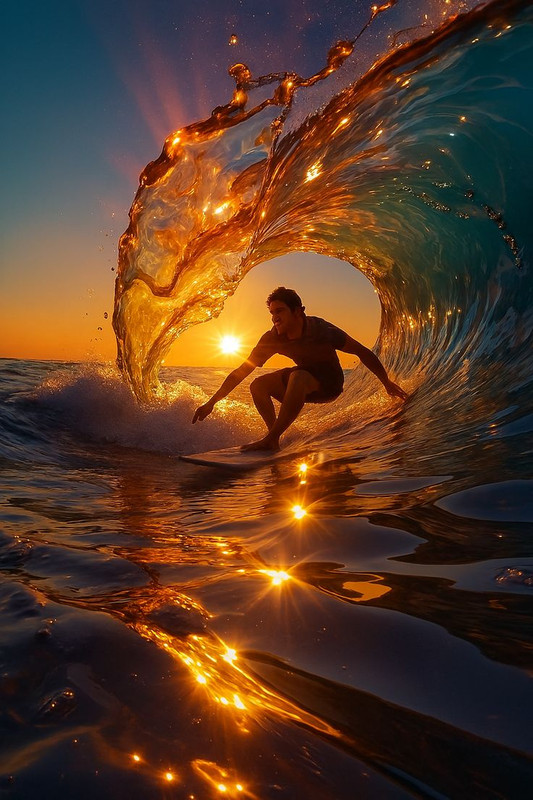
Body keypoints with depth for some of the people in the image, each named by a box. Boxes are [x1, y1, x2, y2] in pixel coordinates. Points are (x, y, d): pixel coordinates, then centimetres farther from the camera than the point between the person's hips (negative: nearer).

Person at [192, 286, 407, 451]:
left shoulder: (321, 331, -27)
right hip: (303, 378, 5)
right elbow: (243, 370, -13)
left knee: (298, 377, -37)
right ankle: (274, 439, -11)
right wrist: (212, 402, -16)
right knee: (258, 385, -15)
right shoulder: (272, 339, -17)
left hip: (329, 384, -5)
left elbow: (363, 352, -17)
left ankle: (271, 439, -34)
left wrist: (387, 382, -14)